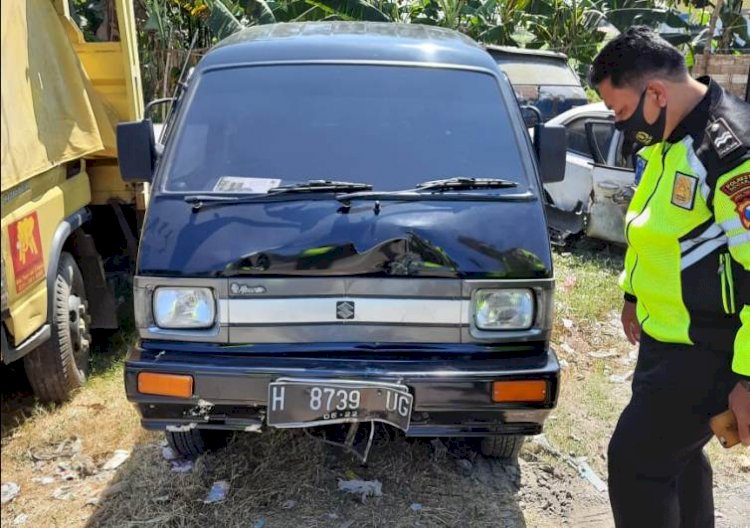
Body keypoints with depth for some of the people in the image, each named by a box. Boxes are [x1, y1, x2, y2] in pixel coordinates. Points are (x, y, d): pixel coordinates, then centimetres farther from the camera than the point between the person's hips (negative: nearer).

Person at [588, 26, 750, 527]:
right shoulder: (668, 138, 7)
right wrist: (634, 296, 26)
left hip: (710, 350, -9)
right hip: (666, 335, 9)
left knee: (634, 461, -5)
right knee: (675, 452, 22)